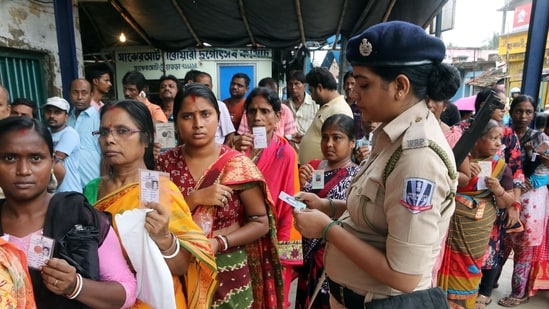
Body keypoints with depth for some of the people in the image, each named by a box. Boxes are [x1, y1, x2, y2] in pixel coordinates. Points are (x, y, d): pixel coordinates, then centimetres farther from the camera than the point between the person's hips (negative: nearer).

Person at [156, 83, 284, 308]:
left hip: (228, 272, -1)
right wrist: (195, 199, -21)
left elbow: (261, 223, -8)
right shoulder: (165, 163, -4)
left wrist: (218, 243, -21)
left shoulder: (237, 164, -11)